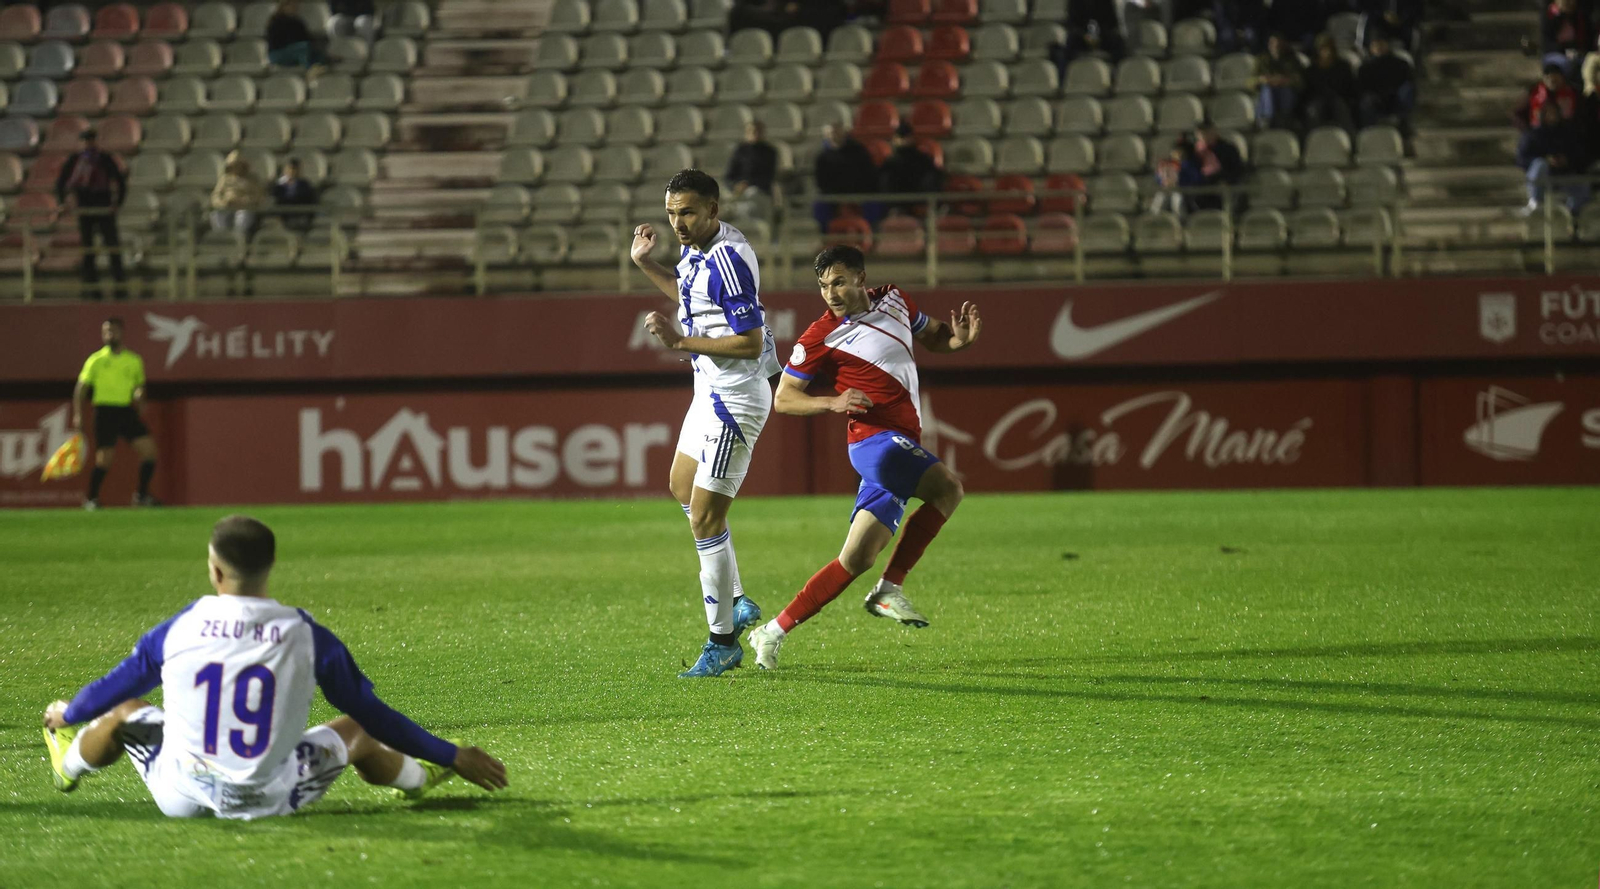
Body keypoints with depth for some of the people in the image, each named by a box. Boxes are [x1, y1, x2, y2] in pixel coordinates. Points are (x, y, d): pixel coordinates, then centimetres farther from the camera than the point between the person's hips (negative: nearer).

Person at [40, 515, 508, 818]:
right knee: (355, 731, 25)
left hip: (181, 795, 1)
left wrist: (66, 715, 29)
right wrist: (453, 757, 6)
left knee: (125, 713, 30)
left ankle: (69, 764, 59)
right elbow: (371, 712, -6)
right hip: (269, 802, -1)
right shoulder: (306, 636, -14)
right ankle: (417, 777, 53)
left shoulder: (179, 629, -11)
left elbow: (115, 686, 7)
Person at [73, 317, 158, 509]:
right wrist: (78, 415, -4)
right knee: (104, 458, -9)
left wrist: (139, 396, -1)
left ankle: (142, 495, 1)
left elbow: (139, 384, 22)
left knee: (148, 449, -10)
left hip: (127, 410, 4)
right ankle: (91, 498, 10)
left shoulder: (134, 360, 12)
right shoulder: (96, 360, 3)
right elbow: (81, 389, 5)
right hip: (105, 411, -3)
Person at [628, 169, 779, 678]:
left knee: (704, 519, -10)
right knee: (683, 488, 27)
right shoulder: (695, 248, 6)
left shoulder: (728, 260, -25)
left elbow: (751, 343, -27)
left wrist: (683, 342, -26)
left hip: (735, 399, -11)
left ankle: (723, 641, -1)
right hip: (712, 391, 11)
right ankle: (736, 602, 32)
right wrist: (645, 264, 18)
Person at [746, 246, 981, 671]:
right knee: (949, 486, -28)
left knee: (857, 559, 1)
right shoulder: (820, 337, -5)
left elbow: (931, 335, 28)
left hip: (903, 444, 7)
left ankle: (774, 632, 5)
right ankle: (890, 590, -21)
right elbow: (784, 398, 0)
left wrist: (959, 338, 5)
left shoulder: (894, 301, 13)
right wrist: (833, 402, -17)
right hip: (876, 439, -7)